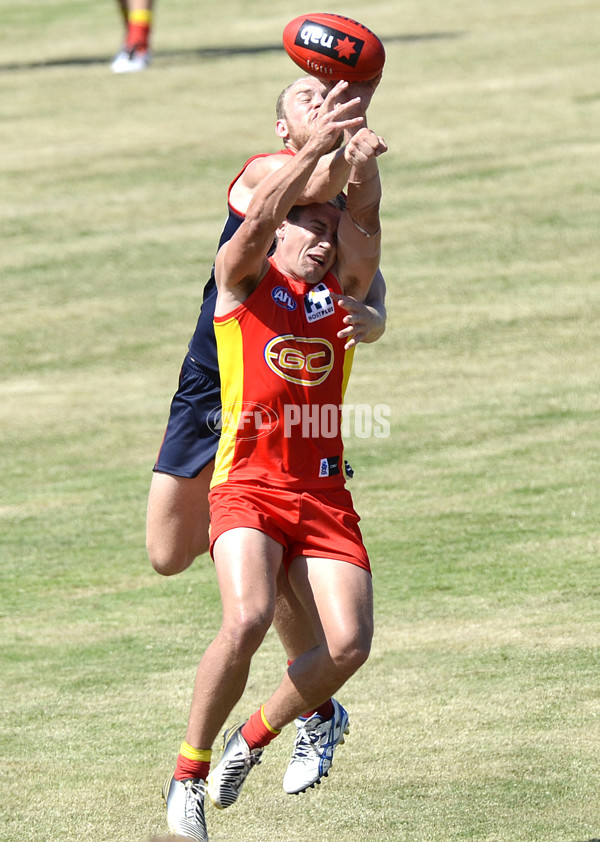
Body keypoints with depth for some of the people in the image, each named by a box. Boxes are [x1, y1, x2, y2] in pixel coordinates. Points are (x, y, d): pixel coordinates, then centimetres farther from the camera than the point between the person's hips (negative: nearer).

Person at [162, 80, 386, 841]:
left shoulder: (341, 290, 17)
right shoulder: (243, 280, 9)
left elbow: (363, 222, 1)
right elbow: (258, 219, -10)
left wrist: (363, 163, -19)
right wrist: (312, 149, -22)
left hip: (324, 491, 4)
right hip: (248, 483, -4)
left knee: (349, 643, -12)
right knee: (247, 618, -27)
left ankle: (254, 737, 15)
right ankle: (189, 774, -9)